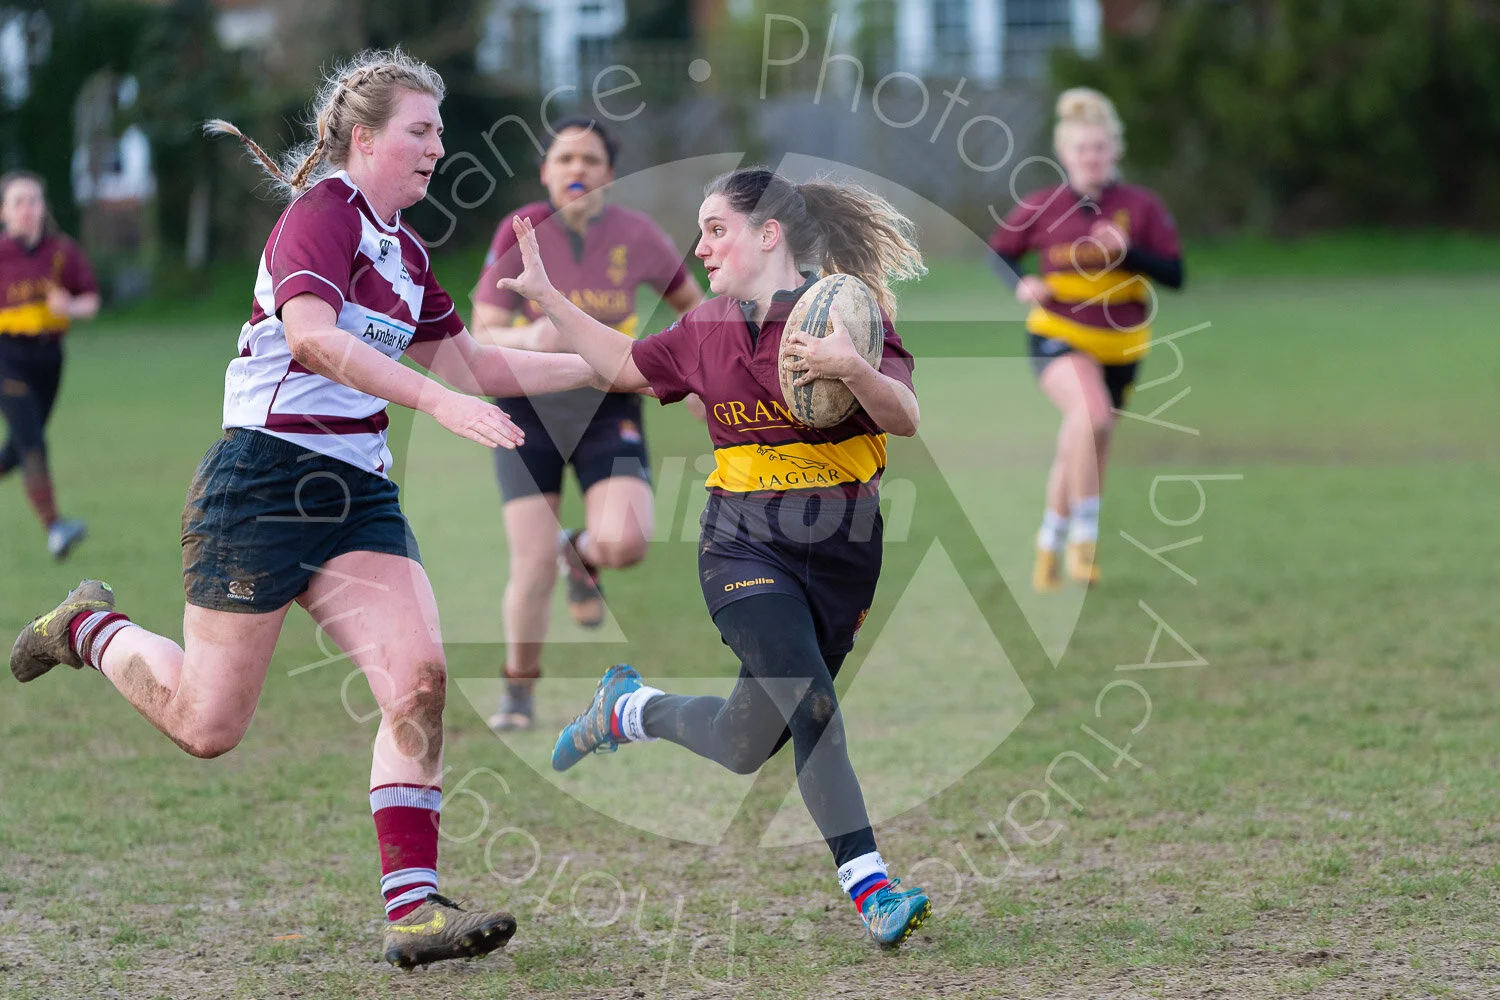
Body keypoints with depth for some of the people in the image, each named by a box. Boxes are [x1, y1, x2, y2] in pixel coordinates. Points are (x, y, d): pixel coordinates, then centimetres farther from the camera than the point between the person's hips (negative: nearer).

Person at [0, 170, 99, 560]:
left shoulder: (63, 252, 2)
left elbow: (91, 301, 6)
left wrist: (71, 307, -16)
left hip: (48, 356, 5)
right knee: (33, 443, -17)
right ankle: (54, 528, -23)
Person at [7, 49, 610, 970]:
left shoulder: (406, 249, 15)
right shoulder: (325, 210, -11)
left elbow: (469, 364, 26)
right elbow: (311, 334, -28)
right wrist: (437, 400, -33)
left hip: (358, 495, 8)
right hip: (265, 483, -8)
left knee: (418, 678, -13)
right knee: (208, 725, -1)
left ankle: (412, 907, -12)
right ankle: (92, 629, 29)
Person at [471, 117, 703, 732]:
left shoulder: (636, 236, -7)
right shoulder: (520, 233, -11)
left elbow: (689, 300, 11)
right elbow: (484, 334, -13)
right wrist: (529, 339, -34)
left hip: (608, 408, 1)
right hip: (530, 408, -1)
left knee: (626, 544, -23)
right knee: (533, 566, -9)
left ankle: (583, 555, 17)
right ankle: (519, 692, 16)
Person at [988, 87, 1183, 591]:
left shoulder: (1142, 207, -3)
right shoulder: (1041, 209, -3)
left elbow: (1174, 274, -6)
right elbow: (1000, 251, 11)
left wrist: (1128, 252, -23)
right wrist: (1020, 284, -10)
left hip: (1120, 346, 3)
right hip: (1058, 337, -3)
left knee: (1079, 454, 12)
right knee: (1093, 414, -33)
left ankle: (1048, 550, 36)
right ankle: (1083, 537, -22)